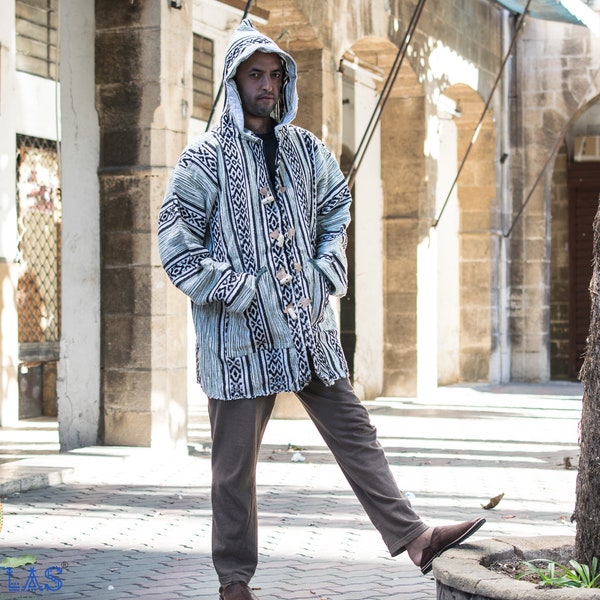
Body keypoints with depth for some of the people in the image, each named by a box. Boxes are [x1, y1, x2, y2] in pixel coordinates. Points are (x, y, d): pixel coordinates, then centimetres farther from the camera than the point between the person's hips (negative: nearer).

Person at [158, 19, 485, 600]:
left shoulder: (306, 150, 10)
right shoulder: (205, 158, -5)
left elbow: (335, 213, 23)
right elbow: (176, 246, -8)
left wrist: (325, 272, 7)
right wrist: (239, 290, -14)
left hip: (308, 327, 5)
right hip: (240, 334, -4)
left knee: (354, 432, 4)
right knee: (235, 461, 4)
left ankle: (411, 536, 6)